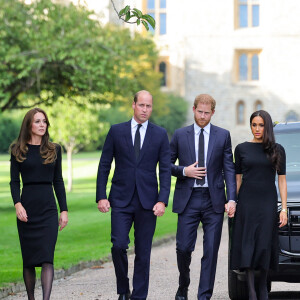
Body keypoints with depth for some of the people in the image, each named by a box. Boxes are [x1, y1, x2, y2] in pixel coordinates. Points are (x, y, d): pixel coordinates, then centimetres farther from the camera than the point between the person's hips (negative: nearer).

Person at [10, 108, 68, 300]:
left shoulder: (54, 150, 10)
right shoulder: (18, 150, 5)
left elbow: (58, 181, 11)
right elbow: (14, 181, 1)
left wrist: (64, 210, 6)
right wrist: (17, 204, -15)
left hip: (48, 207, 0)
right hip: (27, 208, 0)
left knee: (47, 258, -12)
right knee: (28, 259, 5)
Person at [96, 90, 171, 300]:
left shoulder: (160, 135, 6)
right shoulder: (116, 131, 5)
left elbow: (165, 170, 3)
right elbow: (104, 166, 6)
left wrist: (162, 200, -8)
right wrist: (101, 196, -3)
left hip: (147, 202, 1)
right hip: (121, 200, 0)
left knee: (143, 253, 3)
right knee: (119, 245, -12)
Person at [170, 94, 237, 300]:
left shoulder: (223, 136, 6)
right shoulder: (180, 135, 6)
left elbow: (229, 169, 3)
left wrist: (232, 199, -7)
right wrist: (184, 171, -9)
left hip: (214, 200, 0)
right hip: (188, 200, 0)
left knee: (211, 251, -1)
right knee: (184, 248, -2)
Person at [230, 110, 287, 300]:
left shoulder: (277, 150, 4)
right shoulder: (242, 149, 5)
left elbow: (282, 180, 4)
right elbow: (237, 178, 9)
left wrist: (284, 208, -1)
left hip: (268, 202, 0)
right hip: (246, 202, 0)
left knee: (265, 244, 0)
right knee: (248, 244, -4)